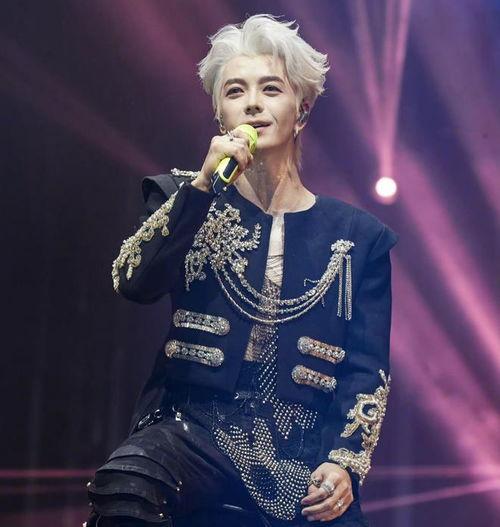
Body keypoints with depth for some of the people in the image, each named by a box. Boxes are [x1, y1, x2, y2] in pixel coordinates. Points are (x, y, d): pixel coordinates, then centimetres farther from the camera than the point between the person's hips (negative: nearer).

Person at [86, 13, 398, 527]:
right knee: (124, 483, -32)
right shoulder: (187, 200, 12)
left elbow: (367, 369, 8)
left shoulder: (357, 235, 11)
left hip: (301, 450, 1)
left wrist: (345, 461, -6)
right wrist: (204, 184, -13)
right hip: (196, 426, -1)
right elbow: (134, 283, -6)